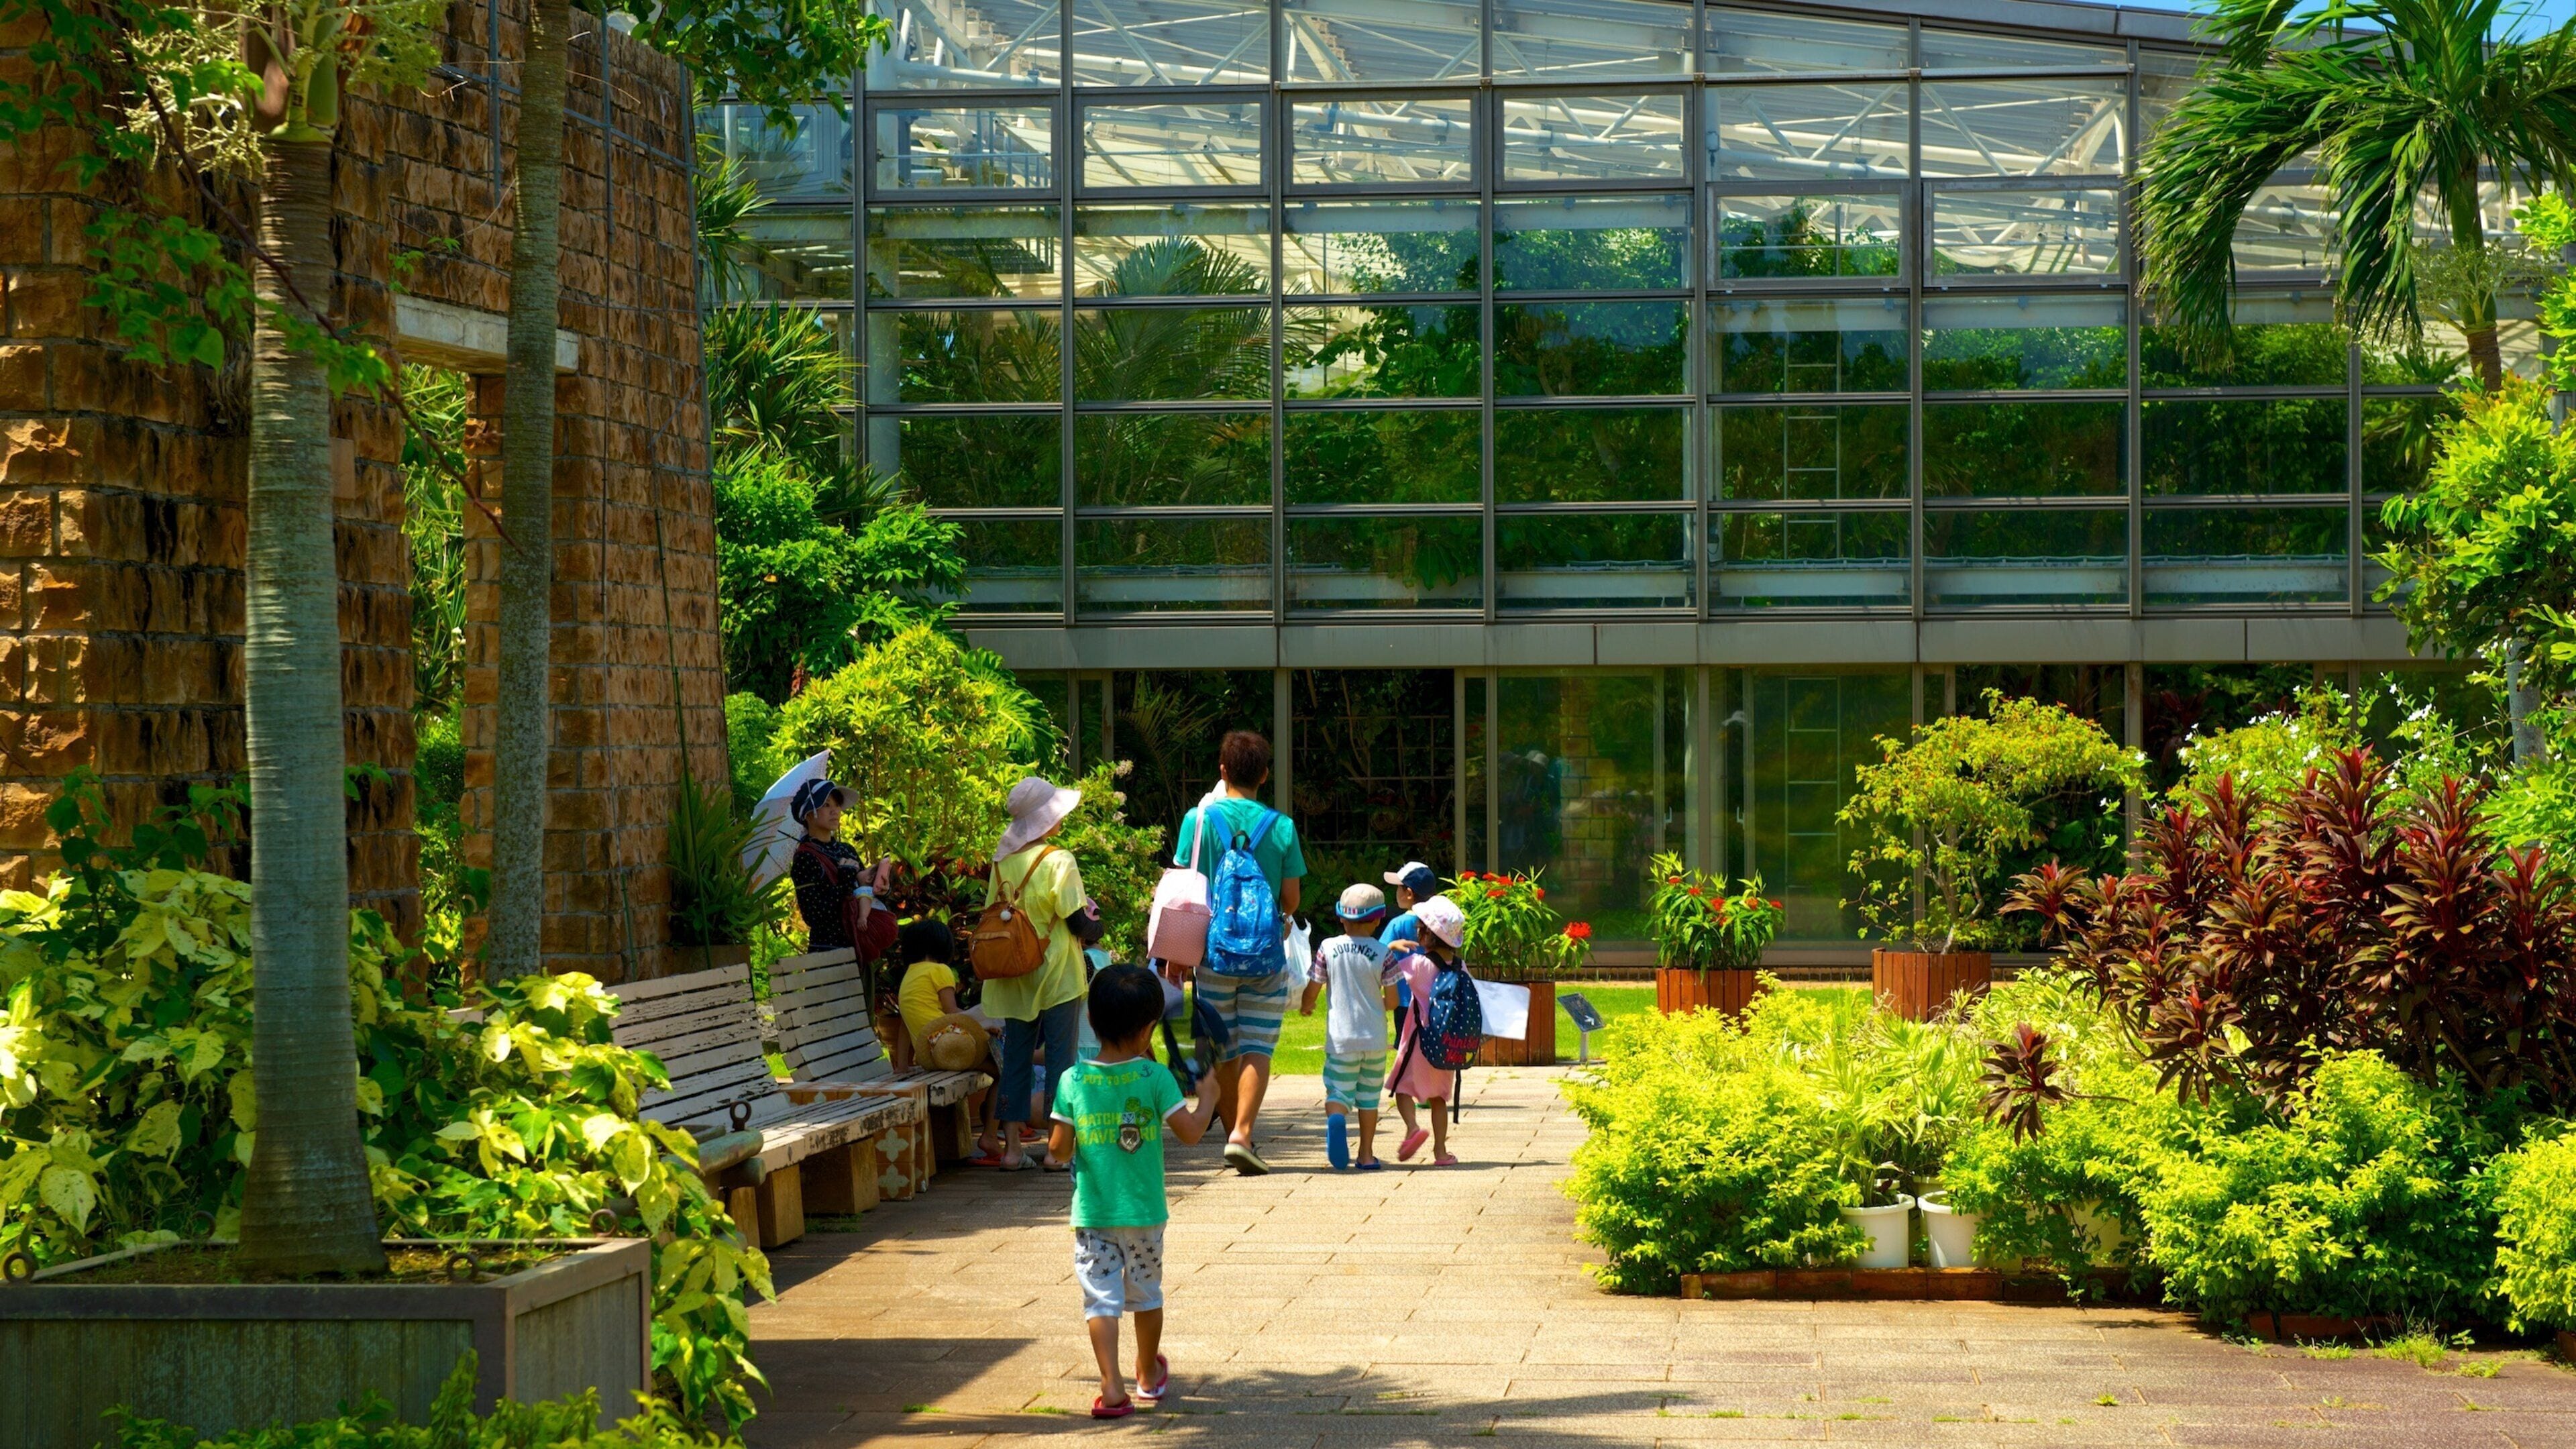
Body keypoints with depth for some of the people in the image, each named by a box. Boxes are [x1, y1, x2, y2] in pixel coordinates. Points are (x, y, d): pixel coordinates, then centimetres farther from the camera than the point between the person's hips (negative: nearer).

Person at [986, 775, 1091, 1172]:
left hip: (1014, 977, 5)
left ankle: (1010, 1147, 10)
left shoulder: (1001, 863, 3)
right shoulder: (1059, 862, -14)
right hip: (1056, 974, -5)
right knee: (1060, 1058, 1)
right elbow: (1075, 917, -13)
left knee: (1016, 1058, 10)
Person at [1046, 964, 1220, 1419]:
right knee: (1146, 1292, 19)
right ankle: (1149, 1376, 36)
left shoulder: (1073, 1081, -8)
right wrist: (1207, 1099, 7)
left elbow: (1058, 1150, -7)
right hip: (1145, 1210, 1)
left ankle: (1113, 1388, -11)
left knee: (1101, 1297, 0)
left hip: (1092, 1212, -1)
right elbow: (1190, 1132, -11)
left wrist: (1062, 1148, 16)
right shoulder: (1155, 1077, -12)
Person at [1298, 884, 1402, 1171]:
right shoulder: (1382, 953, -4)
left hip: (1340, 1038, -1)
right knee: (1369, 1097, 14)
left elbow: (1312, 990, 0)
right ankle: (1366, 1155, 15)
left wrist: (1305, 1007, 23)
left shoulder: (1328, 949, -4)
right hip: (1375, 1039, 1)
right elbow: (1392, 1000, -2)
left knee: (1338, 1091, 1)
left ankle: (1336, 1119, -33)